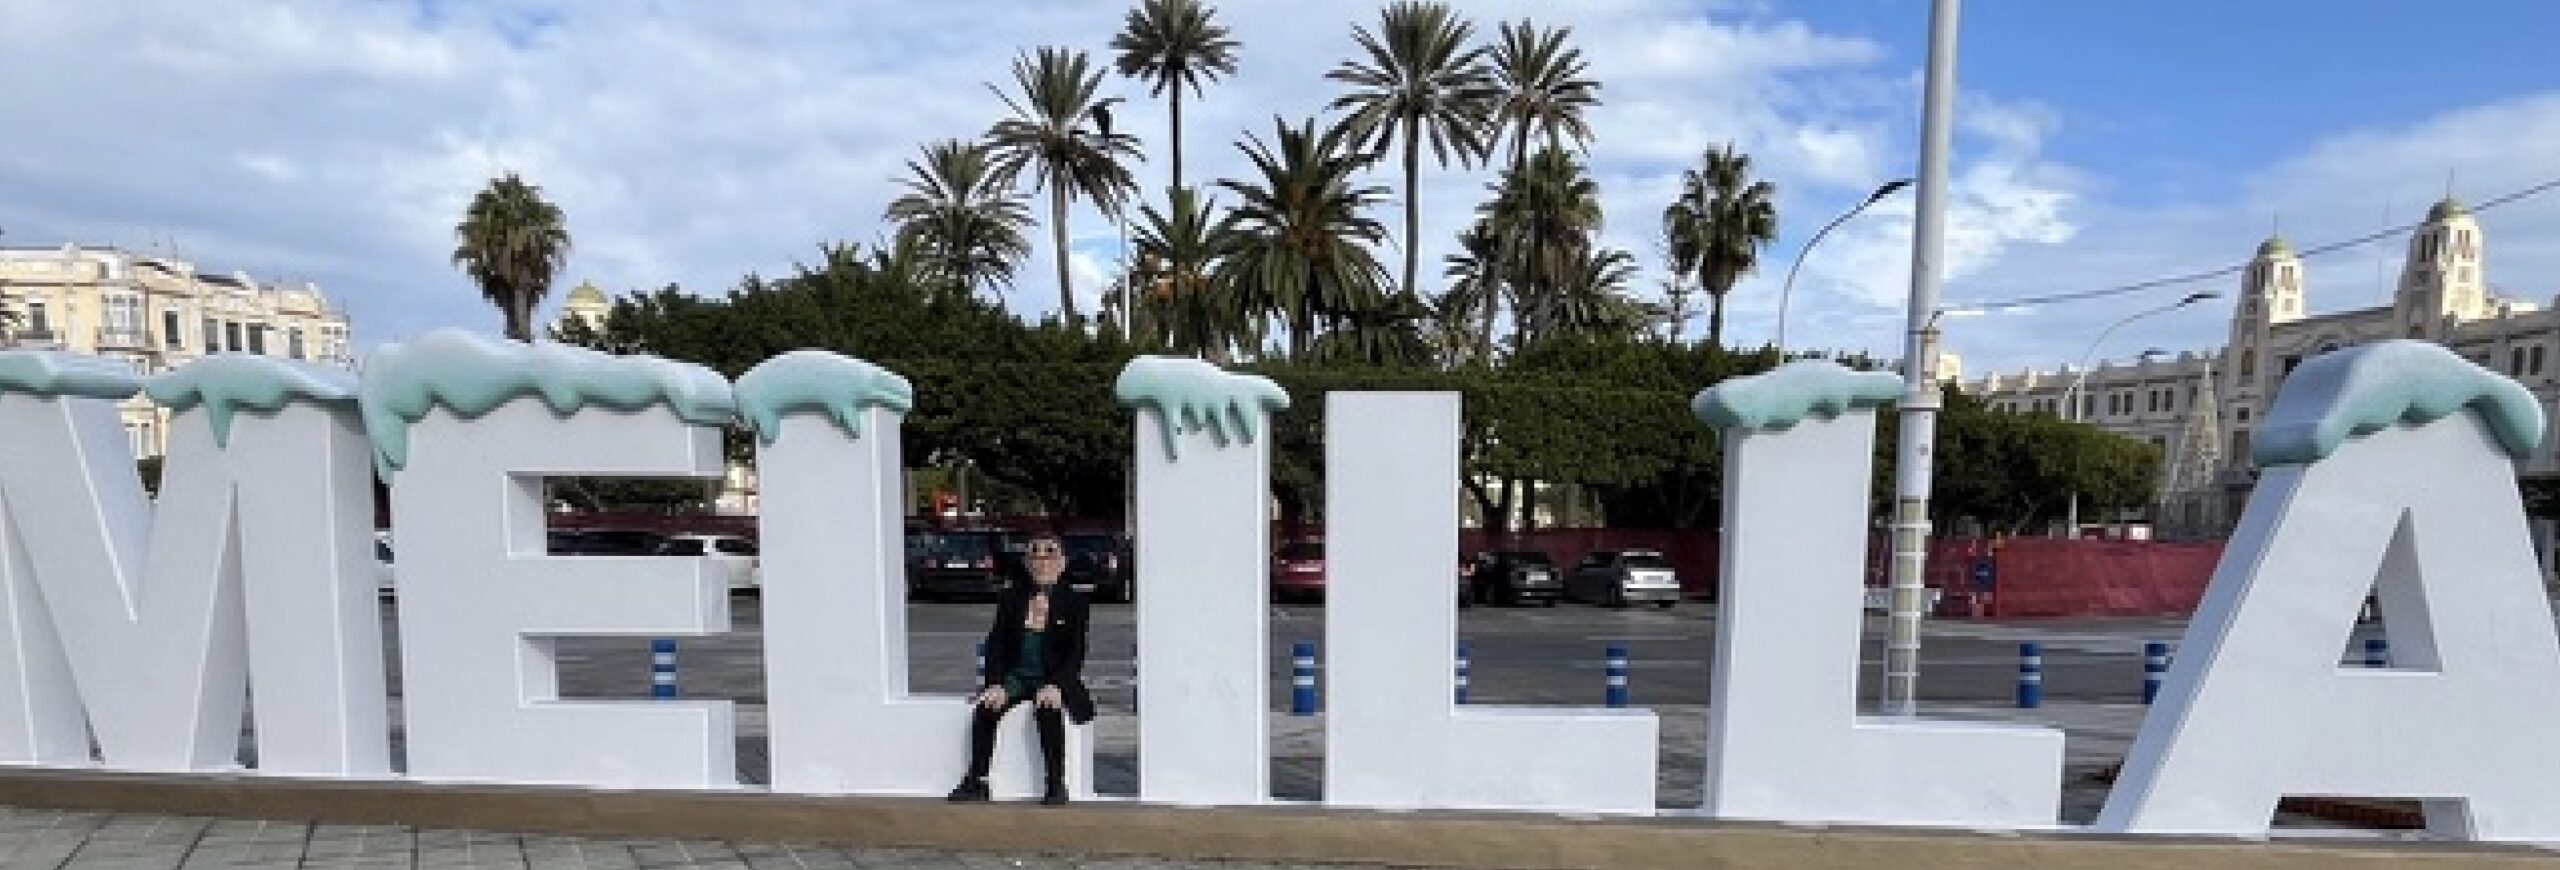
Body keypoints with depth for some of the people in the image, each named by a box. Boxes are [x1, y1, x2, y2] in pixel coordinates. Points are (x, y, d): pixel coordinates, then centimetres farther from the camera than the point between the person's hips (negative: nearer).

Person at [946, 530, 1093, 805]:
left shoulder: (1073, 602, -1)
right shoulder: (1010, 597, 7)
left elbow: (1075, 654, -6)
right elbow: (996, 644, 2)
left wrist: (1055, 685, -22)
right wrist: (995, 684, -14)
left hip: (1054, 680, -3)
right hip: (1015, 676, 3)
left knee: (1048, 709, -32)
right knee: (986, 708, -23)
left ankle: (1057, 785, -21)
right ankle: (976, 781, -12)